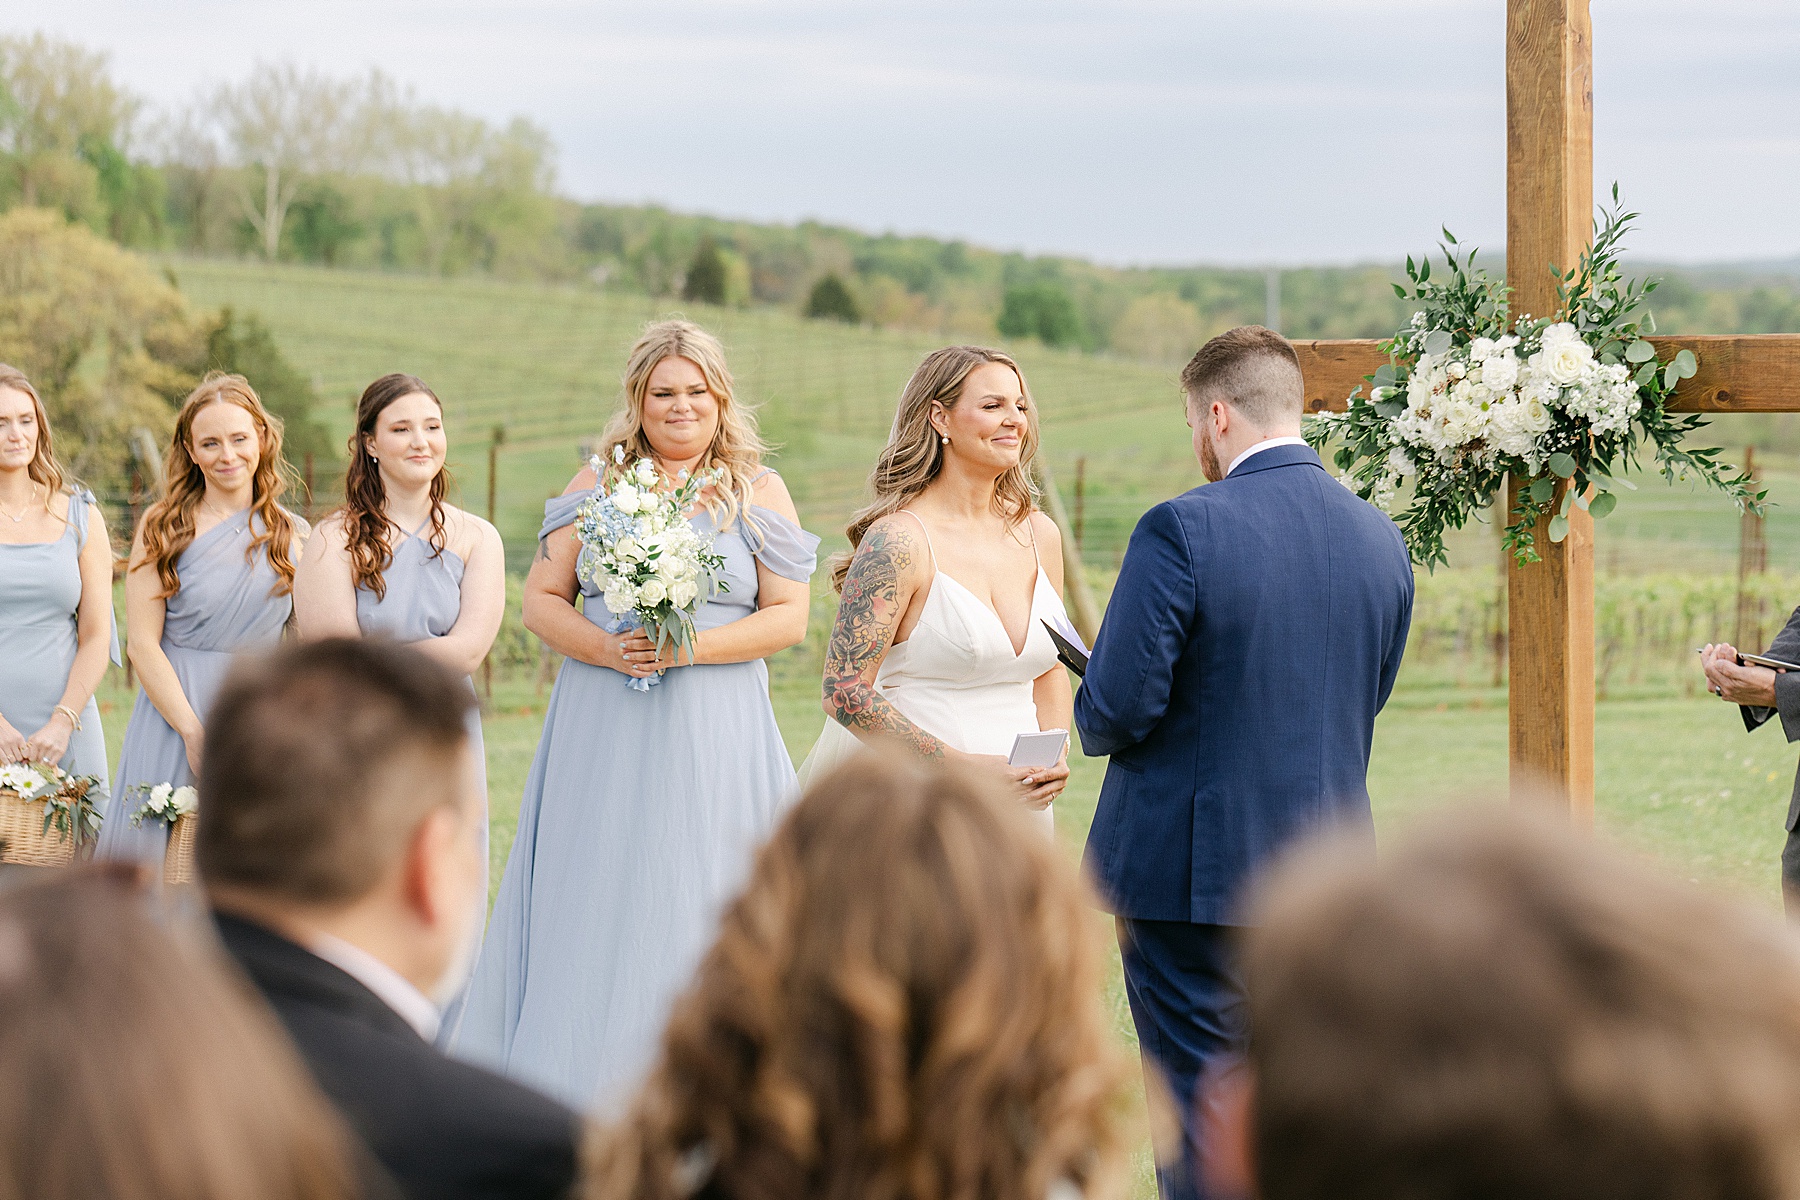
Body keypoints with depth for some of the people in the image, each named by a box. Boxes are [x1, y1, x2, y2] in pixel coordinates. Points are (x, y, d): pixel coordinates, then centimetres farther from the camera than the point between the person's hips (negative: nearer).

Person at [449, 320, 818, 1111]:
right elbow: (540, 600, 8)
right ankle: (574, 1105, 2)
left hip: (714, 734, -1)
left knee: (695, 912, -2)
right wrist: (608, 649, -11)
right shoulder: (598, 485, 10)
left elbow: (788, 617, 1)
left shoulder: (757, 493, 7)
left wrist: (689, 646, -12)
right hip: (602, 734, 1)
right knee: (589, 907, -2)